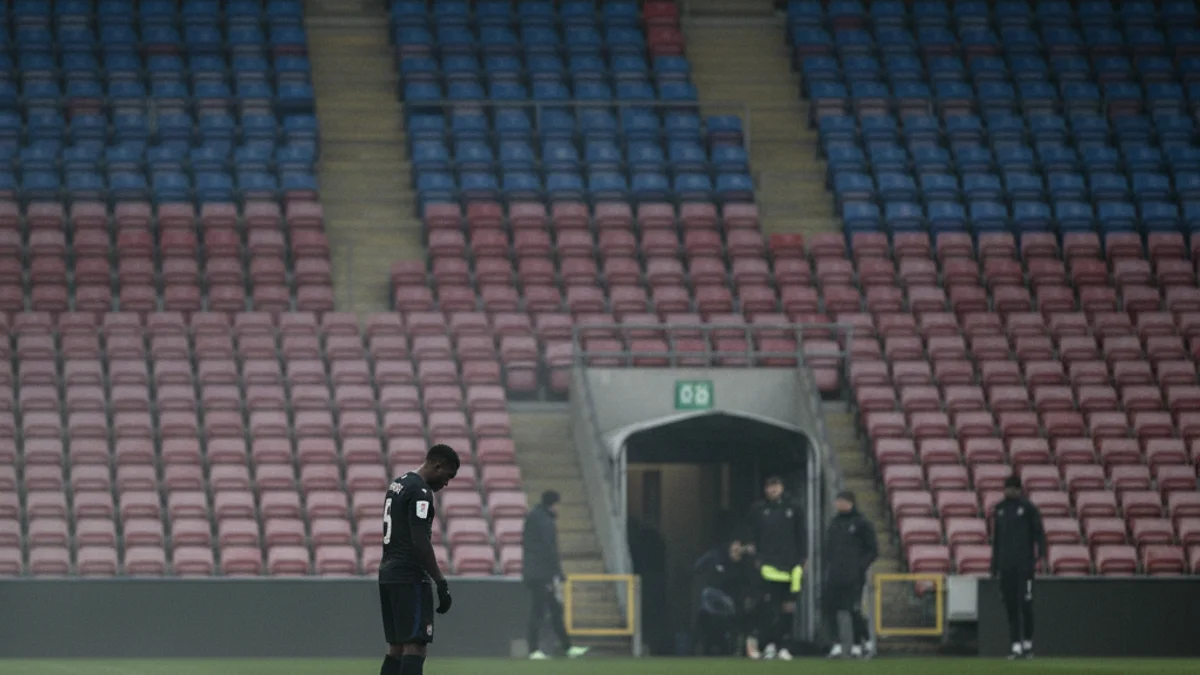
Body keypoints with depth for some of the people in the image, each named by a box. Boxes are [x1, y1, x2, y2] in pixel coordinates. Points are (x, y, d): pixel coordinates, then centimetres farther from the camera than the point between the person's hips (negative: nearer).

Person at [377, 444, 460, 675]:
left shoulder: (398, 484, 17)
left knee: (396, 647, 12)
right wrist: (440, 583, -17)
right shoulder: (420, 492, -14)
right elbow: (420, 542, -20)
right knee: (414, 646, -12)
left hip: (388, 574, 10)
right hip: (410, 577, -10)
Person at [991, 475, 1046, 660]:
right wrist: (994, 566, 16)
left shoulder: (1028, 508, 0)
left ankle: (1028, 643, 7)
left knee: (1025, 603, -5)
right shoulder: (999, 509, 14)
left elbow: (1038, 532, -3)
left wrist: (1040, 554, -17)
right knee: (1010, 606, 2)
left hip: (1024, 564, -4)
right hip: (1006, 566, 4)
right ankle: (1016, 646, 5)